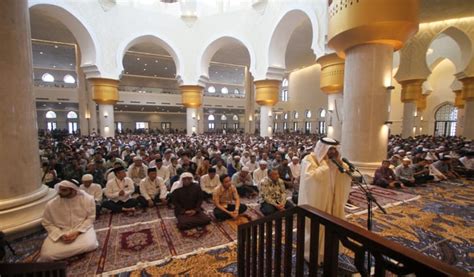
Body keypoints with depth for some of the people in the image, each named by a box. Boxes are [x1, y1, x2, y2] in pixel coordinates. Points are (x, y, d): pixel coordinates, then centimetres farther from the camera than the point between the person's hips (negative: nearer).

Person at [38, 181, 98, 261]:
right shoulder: (51, 204, -9)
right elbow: (47, 224, 1)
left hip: (83, 229, -1)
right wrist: (61, 235, -13)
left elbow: (90, 218, -5)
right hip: (60, 232, 1)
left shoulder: (88, 199, -13)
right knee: (47, 254, -22)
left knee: (90, 245, -28)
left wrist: (77, 232, -19)